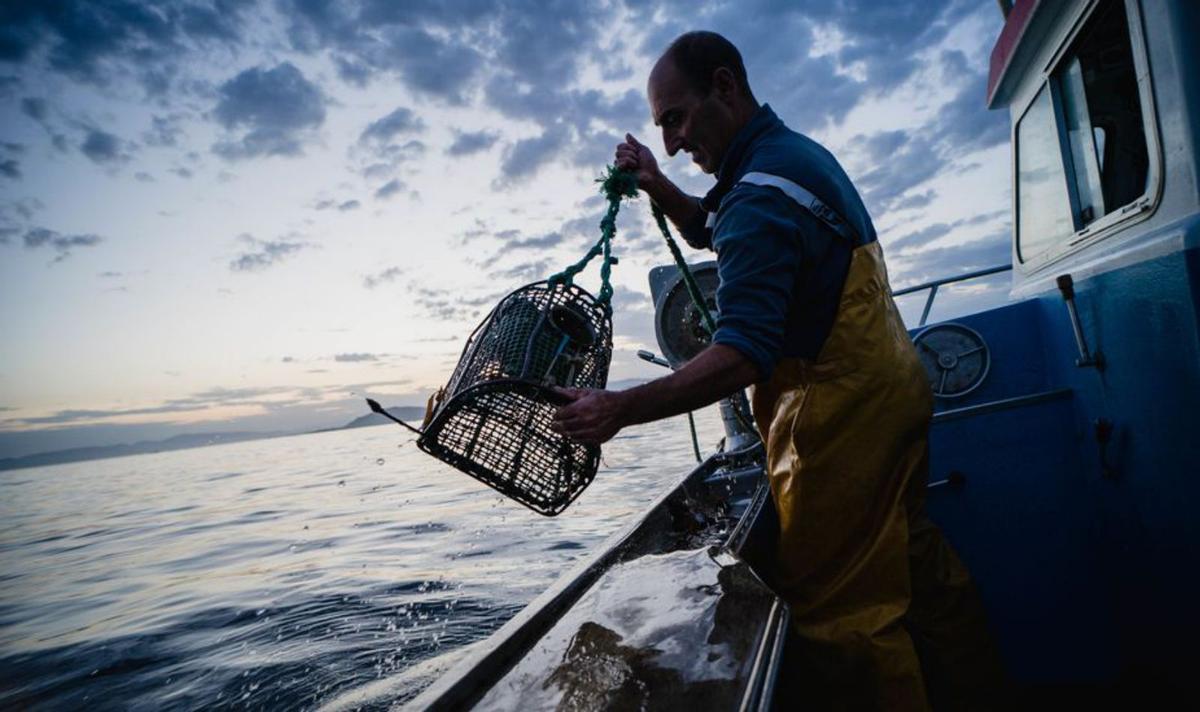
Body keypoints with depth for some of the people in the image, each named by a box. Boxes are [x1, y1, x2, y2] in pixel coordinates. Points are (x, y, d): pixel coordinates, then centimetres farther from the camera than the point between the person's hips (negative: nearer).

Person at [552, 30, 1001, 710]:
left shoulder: (760, 190, -21)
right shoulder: (799, 150, 12)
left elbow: (743, 355, -30)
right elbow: (726, 238, 25)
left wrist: (618, 409, -34)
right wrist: (660, 189, 9)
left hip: (841, 416, -11)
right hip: (892, 390, 11)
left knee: (836, 607, 0)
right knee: (913, 557, 23)